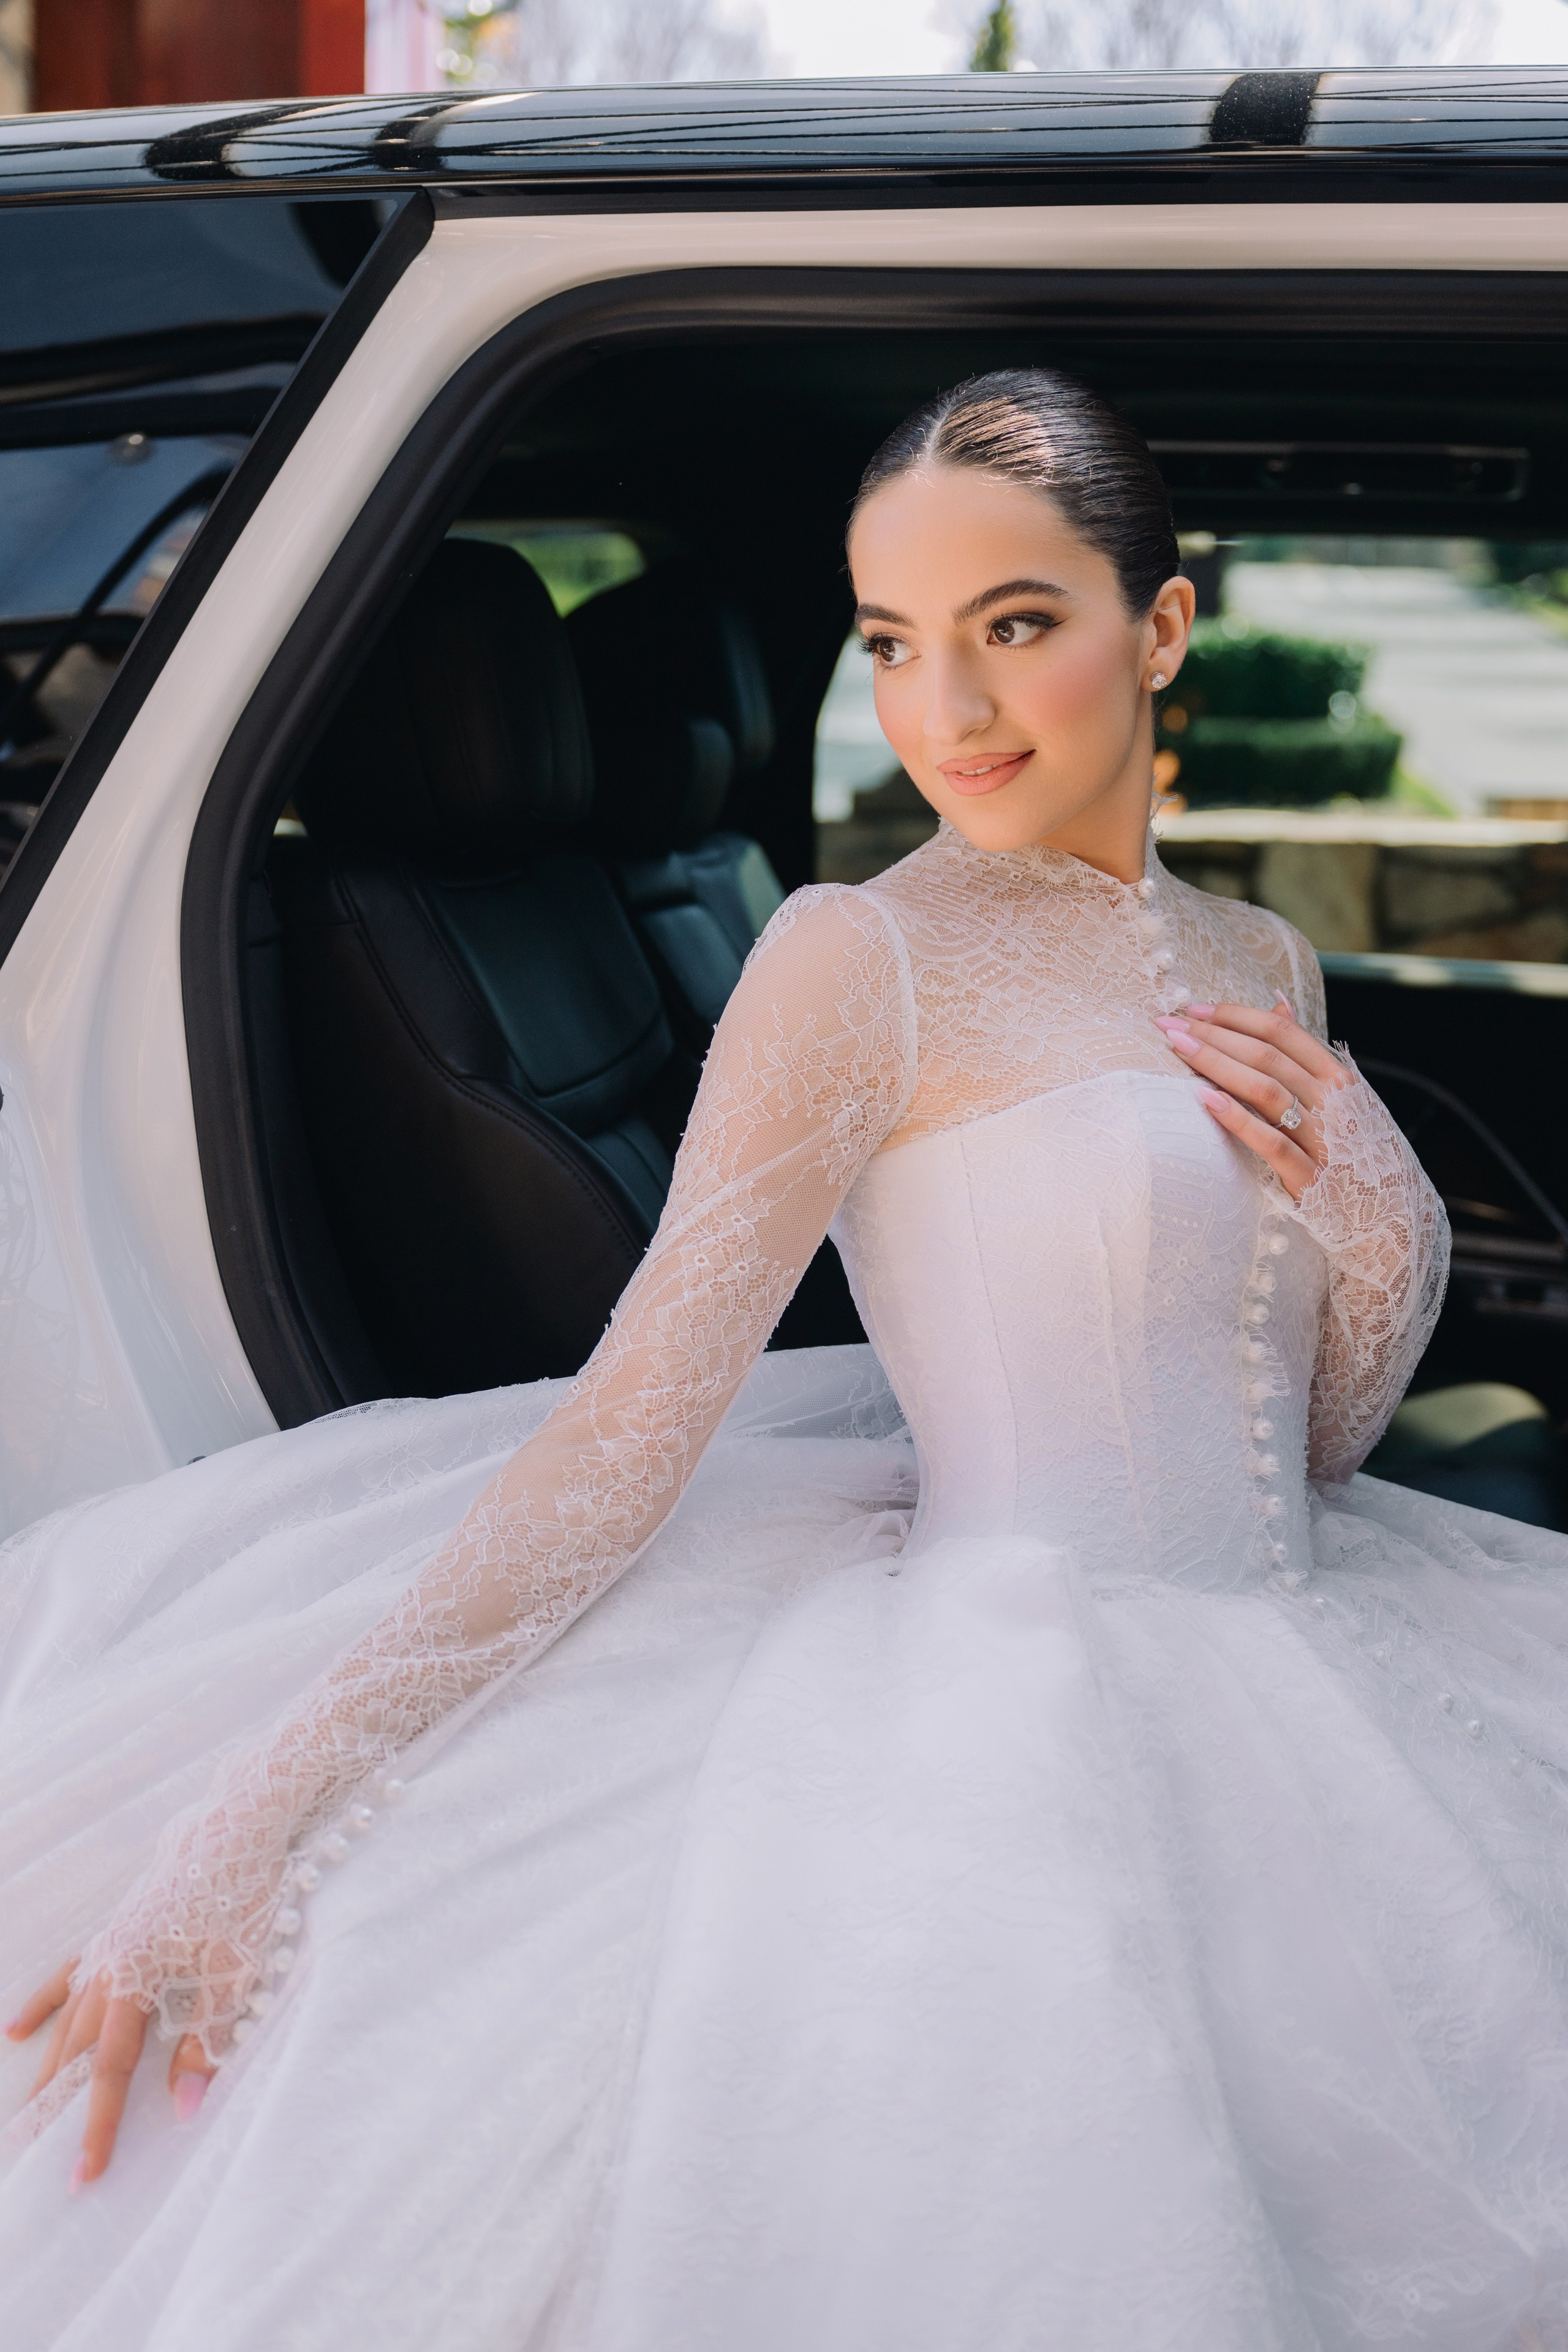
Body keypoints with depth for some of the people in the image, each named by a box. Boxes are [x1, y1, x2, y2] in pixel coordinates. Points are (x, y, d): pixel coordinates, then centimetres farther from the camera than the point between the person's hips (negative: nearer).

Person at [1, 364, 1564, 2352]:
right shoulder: (865, 957, -10)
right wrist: (252, 1818, -22)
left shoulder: (1263, 968, 10)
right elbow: (629, 1421, -16)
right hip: (1001, 1700, -6)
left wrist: (1383, 1239, -5)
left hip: (1287, 1682, 7)